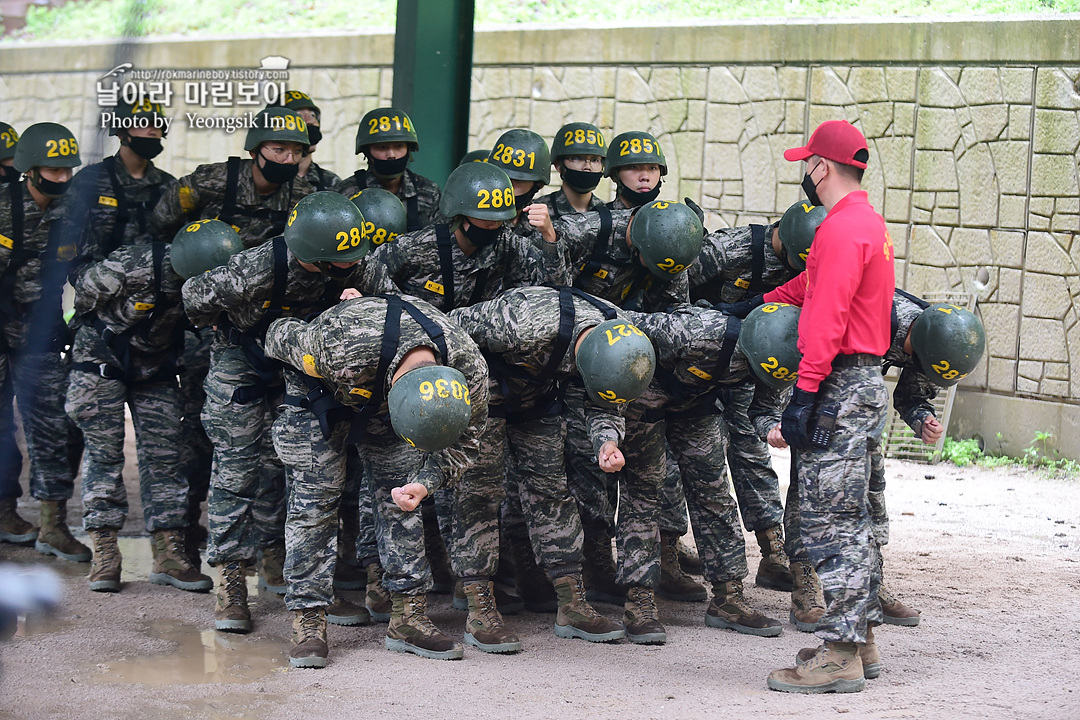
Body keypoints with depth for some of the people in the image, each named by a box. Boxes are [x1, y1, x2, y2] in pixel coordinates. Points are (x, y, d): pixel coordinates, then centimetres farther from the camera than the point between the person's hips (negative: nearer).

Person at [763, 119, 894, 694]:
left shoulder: (843, 228, -16)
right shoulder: (867, 222, 18)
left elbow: (826, 319, -22)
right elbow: (811, 287, 29)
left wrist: (805, 393, -24)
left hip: (839, 387, -11)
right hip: (863, 382, 11)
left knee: (828, 520, -9)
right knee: (849, 517, 16)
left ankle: (839, 657, -8)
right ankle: (860, 640, 23)